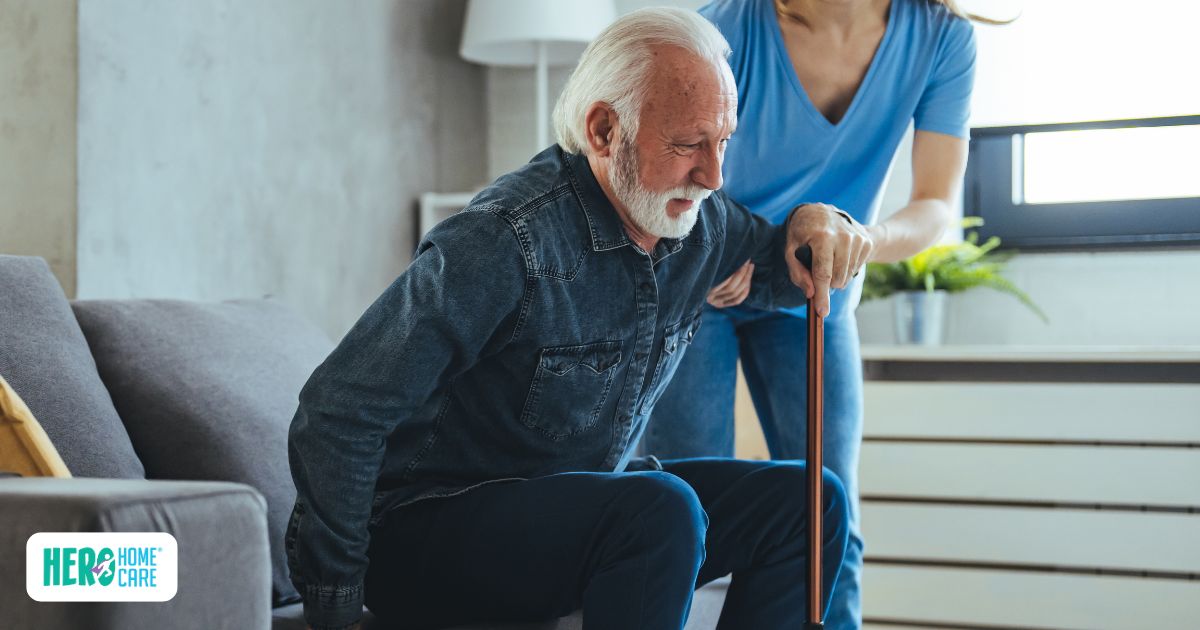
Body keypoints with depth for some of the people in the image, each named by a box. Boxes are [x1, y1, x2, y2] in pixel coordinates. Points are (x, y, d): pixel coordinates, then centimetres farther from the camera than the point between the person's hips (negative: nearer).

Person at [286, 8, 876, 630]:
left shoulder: (699, 218, -2)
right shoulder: (507, 241, -26)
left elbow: (774, 272, 22)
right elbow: (335, 415, -26)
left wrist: (813, 226, -4)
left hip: (586, 498, 8)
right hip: (426, 527, -8)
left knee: (806, 499, -3)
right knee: (661, 509, -33)